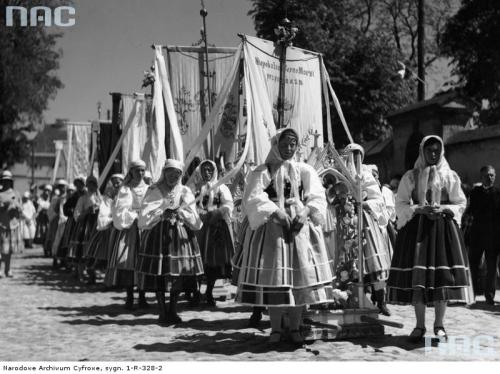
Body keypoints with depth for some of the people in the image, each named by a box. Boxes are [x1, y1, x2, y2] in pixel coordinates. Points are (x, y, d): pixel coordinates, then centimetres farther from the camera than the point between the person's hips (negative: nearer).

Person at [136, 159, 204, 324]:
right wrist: (163, 213, -12)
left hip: (180, 234, 2)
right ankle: (162, 312, 7)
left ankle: (172, 310, 14)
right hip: (158, 234, -2)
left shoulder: (185, 192, 10)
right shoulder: (154, 190, 2)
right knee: (158, 273, -3)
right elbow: (144, 216, -4)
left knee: (180, 274, 1)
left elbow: (194, 220, 6)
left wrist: (179, 212, -10)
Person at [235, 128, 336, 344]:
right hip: (271, 229, -2)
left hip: (300, 228, 2)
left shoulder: (305, 171, 11)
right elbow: (253, 198, -9)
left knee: (300, 276, 0)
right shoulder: (263, 172, 4)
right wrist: (275, 211, -20)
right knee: (273, 277, -2)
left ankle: (295, 328, 9)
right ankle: (275, 329, 6)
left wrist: (305, 211, -17)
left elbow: (317, 198, 2)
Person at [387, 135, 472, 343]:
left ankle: (439, 324, 9)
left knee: (442, 276, -4)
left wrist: (442, 210, -9)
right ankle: (420, 325, 6)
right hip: (416, 228, 0)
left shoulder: (450, 176, 8)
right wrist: (419, 209, -12)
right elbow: (400, 204, 5)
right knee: (417, 276, -5)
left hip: (443, 228, 0)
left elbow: (460, 204, 9)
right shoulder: (411, 176, 7)